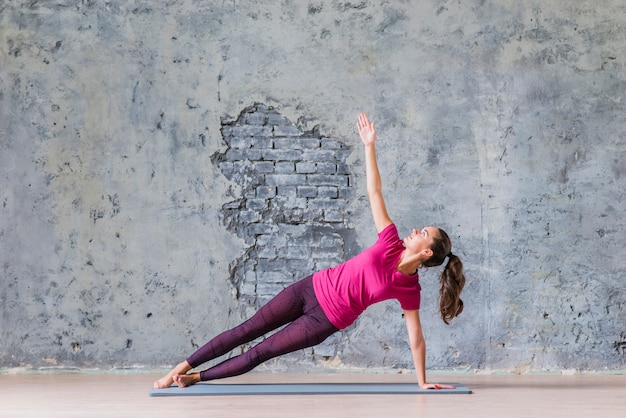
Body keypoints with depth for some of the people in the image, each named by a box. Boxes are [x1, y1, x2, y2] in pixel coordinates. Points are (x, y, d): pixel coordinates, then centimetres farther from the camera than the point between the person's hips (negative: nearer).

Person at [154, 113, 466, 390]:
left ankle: (194, 378, 11)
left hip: (326, 320, -2)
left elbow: (416, 338, -3)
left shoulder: (409, 289, -11)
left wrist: (422, 382, -4)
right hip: (313, 289, 2)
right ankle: (181, 367, 10)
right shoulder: (391, 244, -6)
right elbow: (374, 191, -8)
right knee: (247, 330, 2)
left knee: (262, 352, 0)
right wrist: (369, 145, -13)